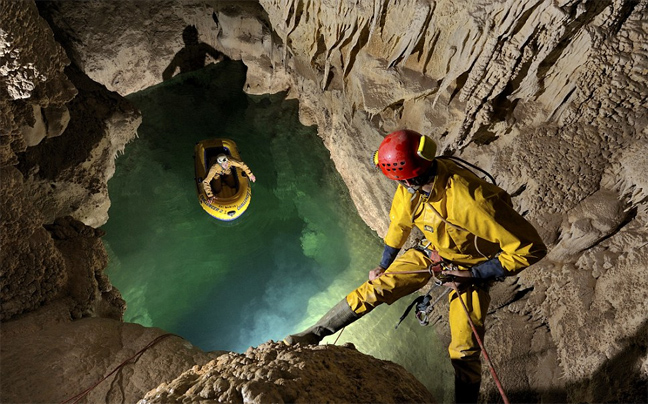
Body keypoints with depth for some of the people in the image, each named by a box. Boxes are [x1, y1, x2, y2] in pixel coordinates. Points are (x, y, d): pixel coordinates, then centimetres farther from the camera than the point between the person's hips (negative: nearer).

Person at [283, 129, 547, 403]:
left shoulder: (470, 201, -41)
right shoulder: (411, 186, -20)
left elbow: (530, 249, -32)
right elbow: (400, 224, 2)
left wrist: (474, 275, -27)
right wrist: (383, 265, 10)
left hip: (471, 267, -4)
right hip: (432, 251, 4)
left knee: (464, 351, -3)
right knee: (376, 287, -5)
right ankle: (314, 334, 8)